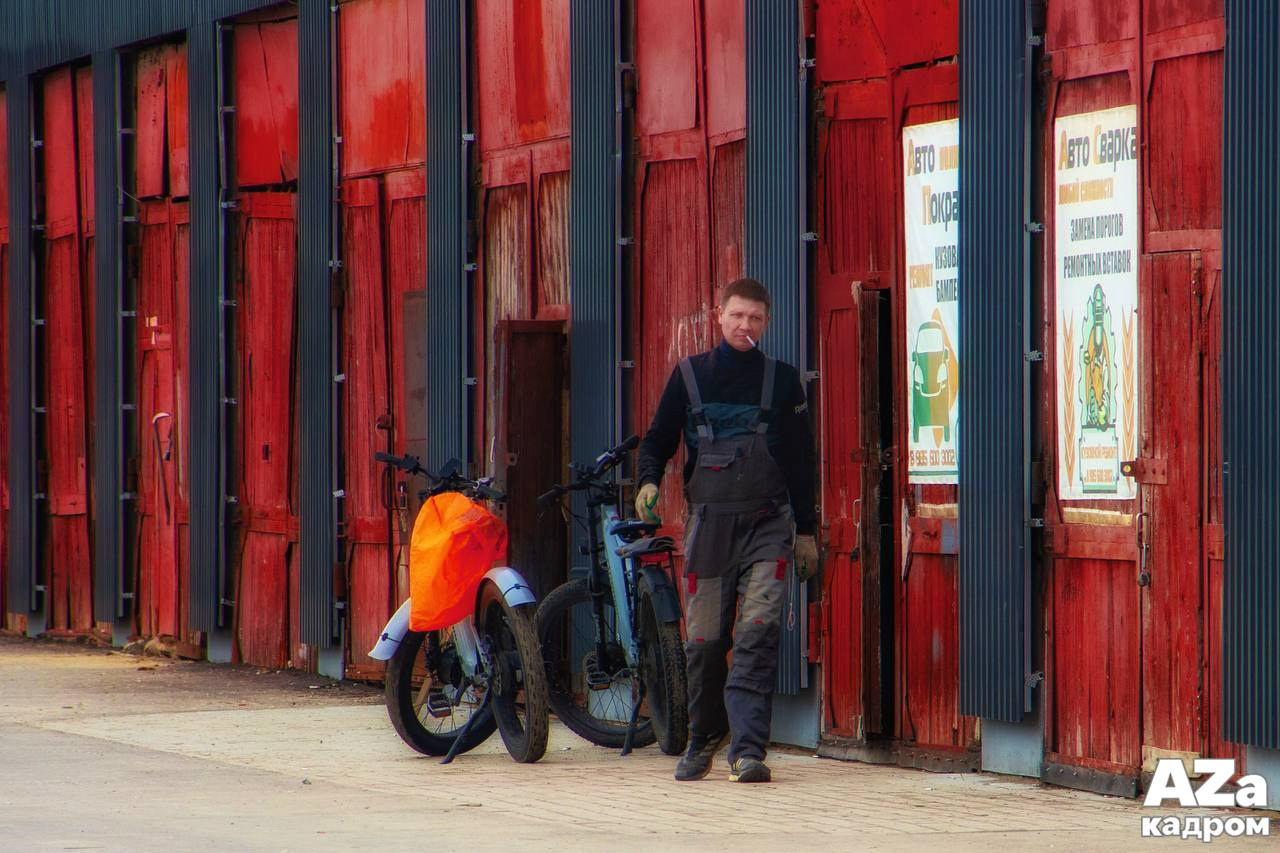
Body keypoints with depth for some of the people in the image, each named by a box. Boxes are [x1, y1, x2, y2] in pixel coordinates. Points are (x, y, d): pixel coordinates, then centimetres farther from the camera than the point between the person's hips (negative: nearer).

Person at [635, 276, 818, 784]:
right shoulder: (689, 376, 9)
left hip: (767, 524, -1)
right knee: (704, 640, 4)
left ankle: (748, 748, -18)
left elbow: (800, 458, 14)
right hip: (709, 522, 1)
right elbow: (658, 440, 13)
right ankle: (703, 739, 23)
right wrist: (648, 481, -8)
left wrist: (805, 530, 12)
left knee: (758, 634, -14)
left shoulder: (782, 381, 10)